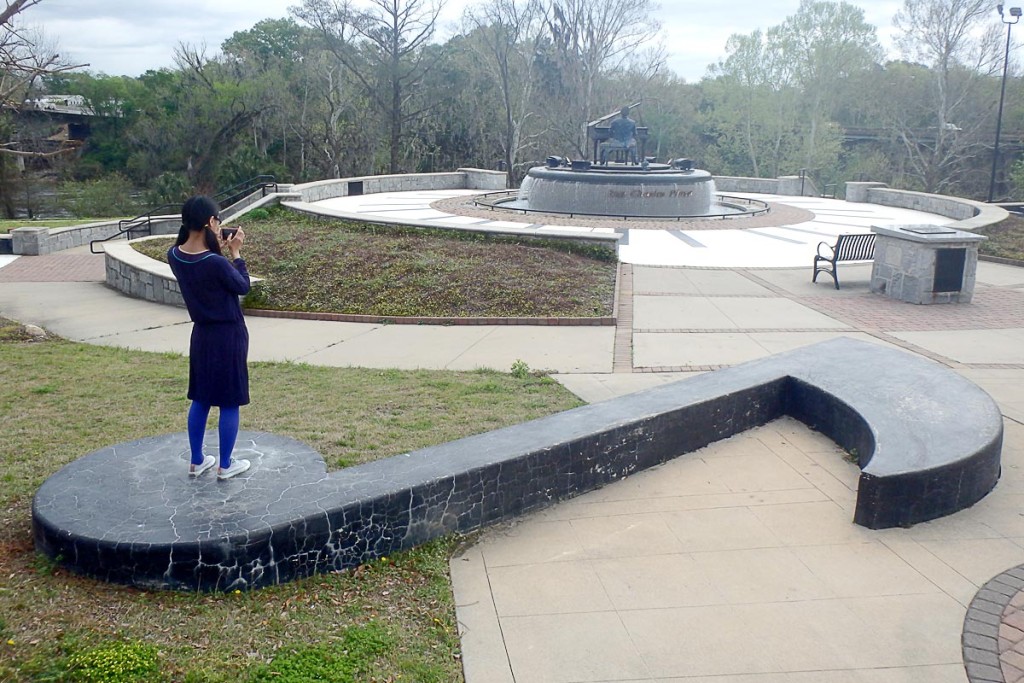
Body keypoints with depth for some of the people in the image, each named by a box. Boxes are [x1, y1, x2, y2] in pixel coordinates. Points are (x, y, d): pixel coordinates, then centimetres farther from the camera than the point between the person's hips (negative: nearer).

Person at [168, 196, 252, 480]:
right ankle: (226, 465, 17)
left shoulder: (174, 255, -5)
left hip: (201, 335, 7)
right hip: (228, 336, -7)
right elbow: (243, 286, -9)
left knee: (200, 399, 19)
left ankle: (196, 461, 28)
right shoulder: (217, 263, -26)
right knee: (229, 402, 7)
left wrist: (218, 250, 4)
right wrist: (235, 252, -3)